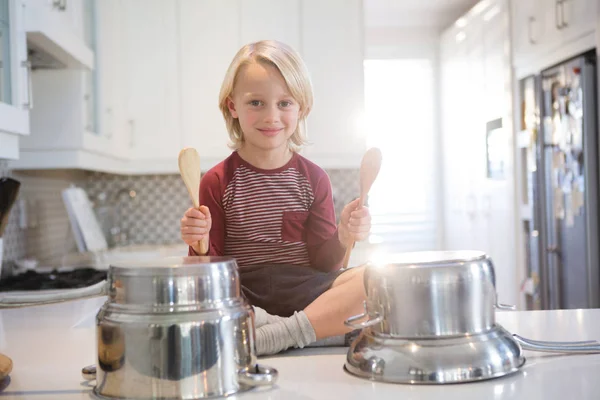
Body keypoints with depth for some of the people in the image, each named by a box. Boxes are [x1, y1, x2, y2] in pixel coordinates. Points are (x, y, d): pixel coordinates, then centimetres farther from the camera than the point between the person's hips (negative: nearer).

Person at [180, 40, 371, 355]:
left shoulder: (313, 178, 8)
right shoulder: (218, 181, 3)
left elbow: (322, 262, 5)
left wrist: (343, 238, -15)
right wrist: (200, 245, -18)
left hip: (304, 293, 1)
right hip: (243, 299, 0)